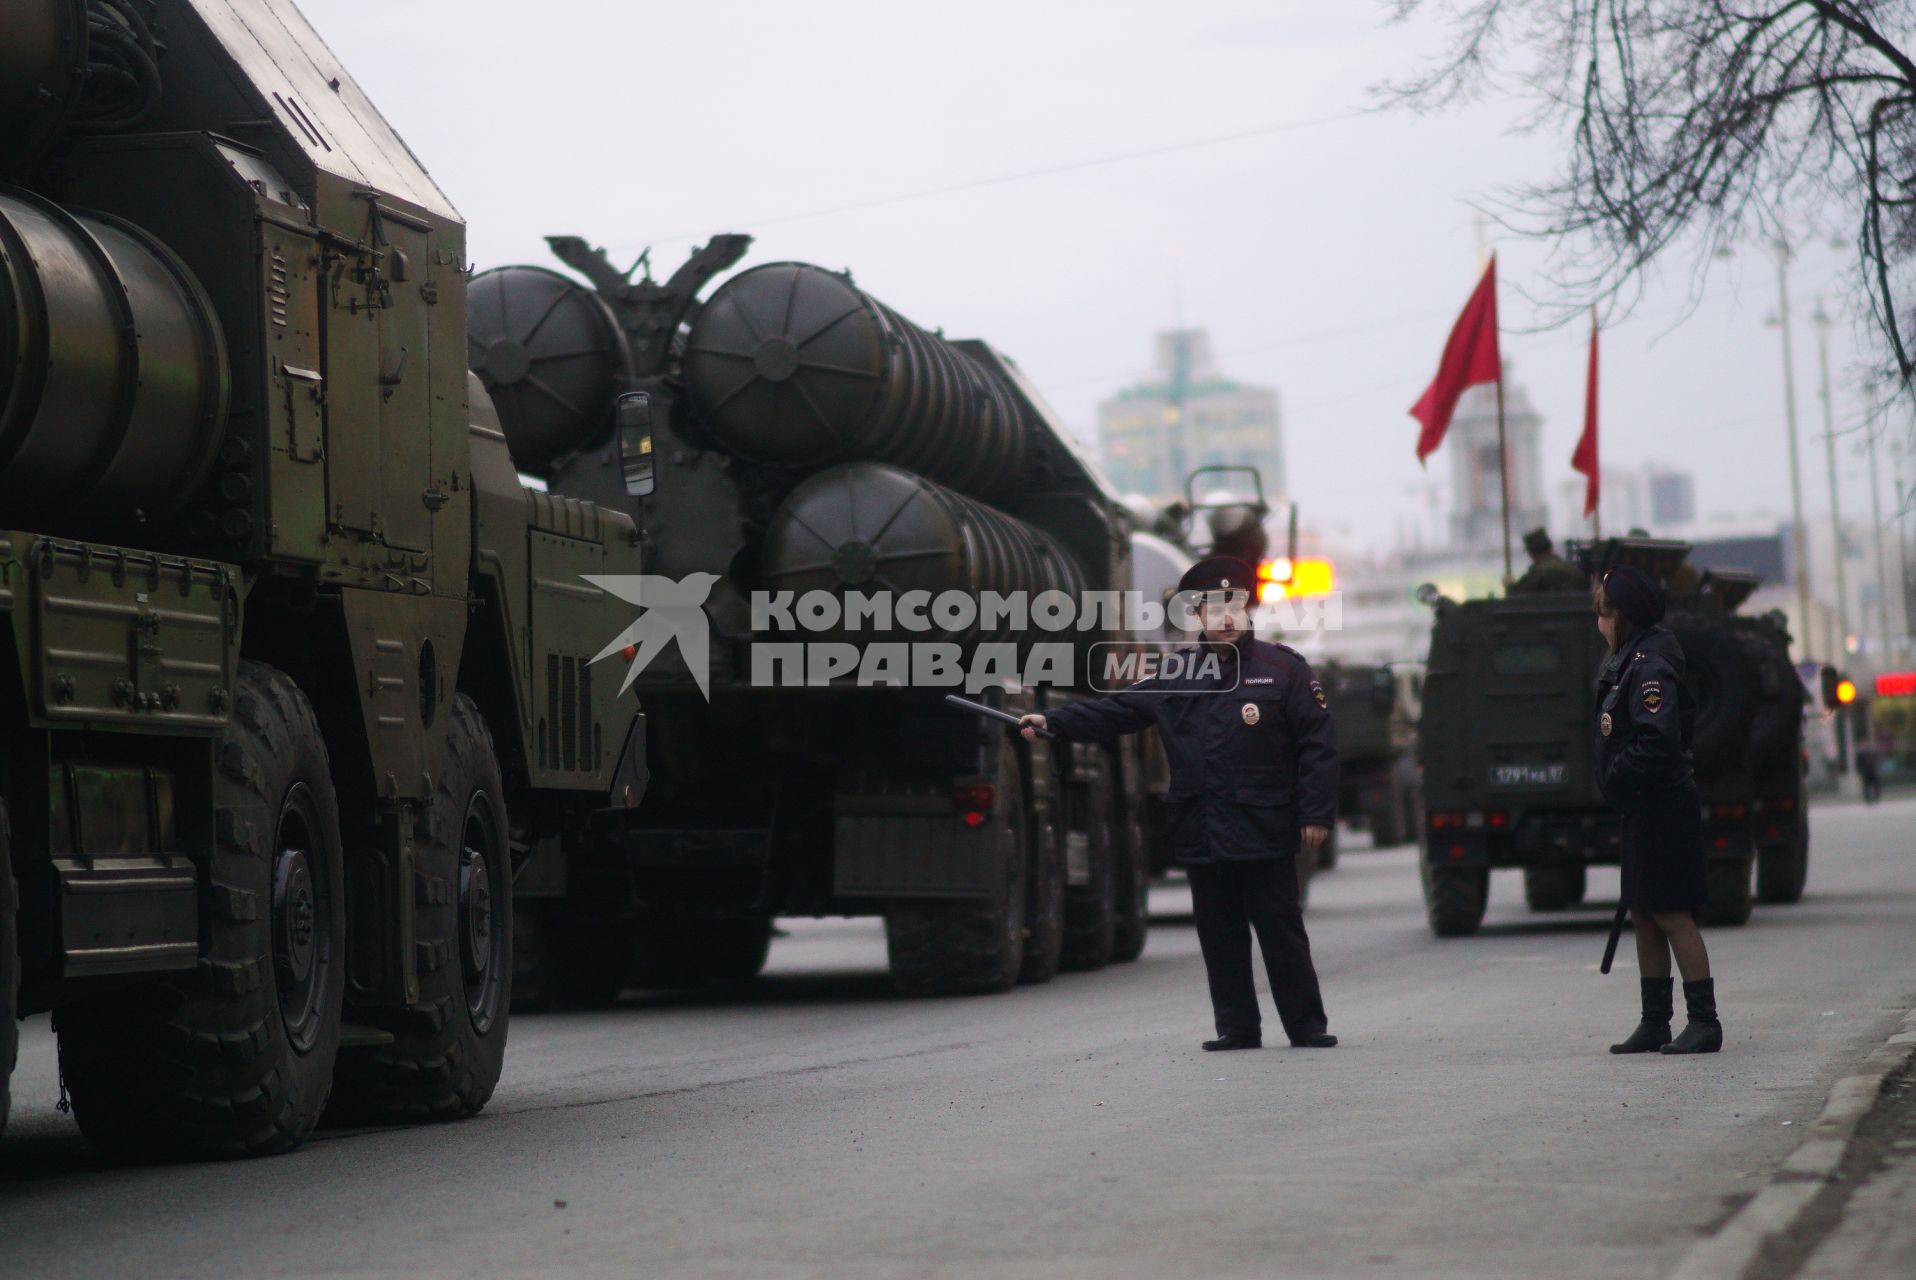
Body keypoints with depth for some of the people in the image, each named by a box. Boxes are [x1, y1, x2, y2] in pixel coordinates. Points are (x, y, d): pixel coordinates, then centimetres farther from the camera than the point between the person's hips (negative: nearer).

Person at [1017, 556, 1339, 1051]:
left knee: (1282, 932, 0)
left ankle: (1307, 1025, 8)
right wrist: (1053, 722, -1)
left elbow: (1316, 745, -3)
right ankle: (1237, 1026, 16)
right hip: (1202, 836, 4)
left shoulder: (1283, 668, 0)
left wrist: (1316, 813, -8)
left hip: (1265, 833, -4)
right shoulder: (1177, 673, 9)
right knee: (1219, 936, 7)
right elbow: (1114, 710, 9)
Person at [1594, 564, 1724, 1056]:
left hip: (1663, 809, -10)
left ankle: (1704, 1021, -3)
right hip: (1643, 811, 10)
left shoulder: (1649, 666, -17)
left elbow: (1659, 741, -25)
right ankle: (1655, 1022, 19)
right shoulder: (1627, 663, 13)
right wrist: (1616, 780, 10)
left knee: (1671, 917, -7)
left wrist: (1617, 776, -16)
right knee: (1643, 917, 13)